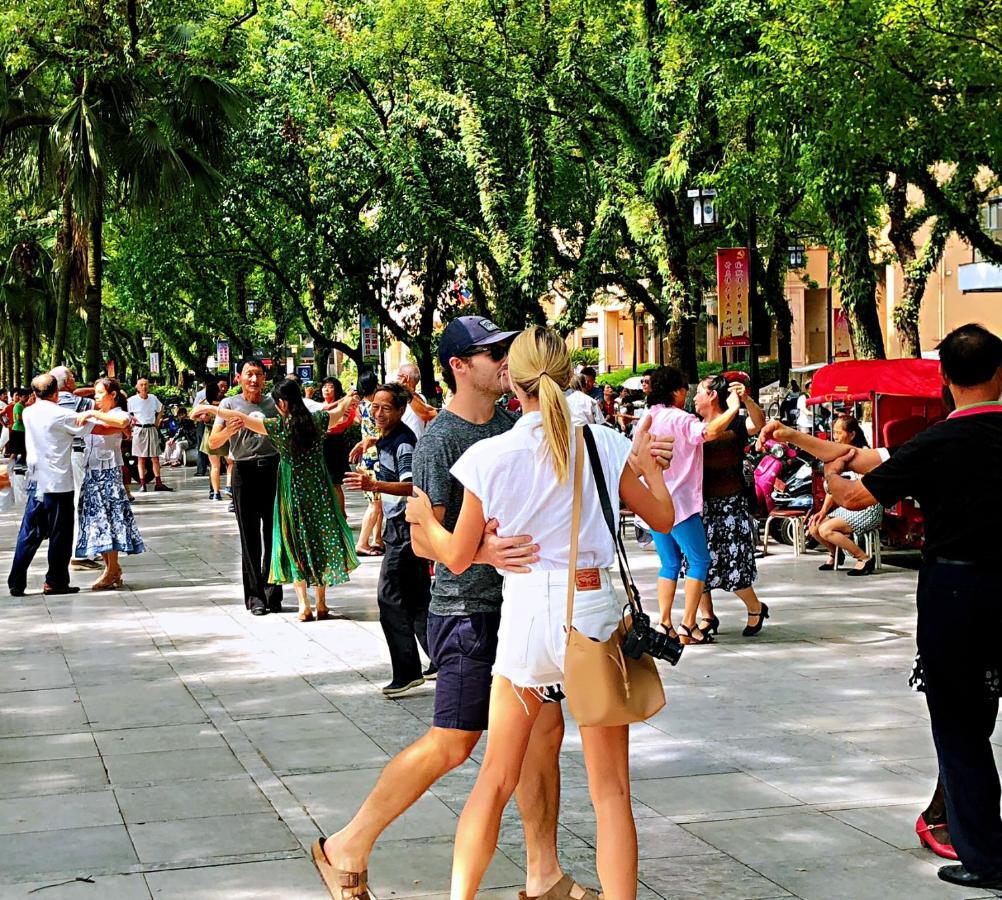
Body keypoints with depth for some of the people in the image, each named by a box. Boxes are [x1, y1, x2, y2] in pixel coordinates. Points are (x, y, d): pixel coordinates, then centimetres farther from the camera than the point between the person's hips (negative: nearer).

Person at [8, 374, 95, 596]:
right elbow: (87, 428, -5)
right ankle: (55, 581, 9)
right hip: (58, 482, -6)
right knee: (60, 534, 4)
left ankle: (16, 582, 8)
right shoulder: (61, 415, -13)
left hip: (35, 482, 6)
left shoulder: (28, 414, 6)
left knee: (29, 533, 10)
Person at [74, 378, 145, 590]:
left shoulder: (119, 415, -6)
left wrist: (92, 414, -30)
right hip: (92, 472, 7)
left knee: (107, 517, -7)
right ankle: (110, 568, 14)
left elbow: (120, 422, -28)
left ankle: (112, 570, -3)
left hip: (109, 472, -7)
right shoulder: (93, 415, 16)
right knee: (97, 517, 7)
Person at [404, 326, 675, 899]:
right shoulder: (603, 445, -3)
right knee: (611, 790, 5)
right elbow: (663, 517, 9)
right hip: (593, 612, 0)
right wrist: (649, 464, 27)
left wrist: (424, 516, 22)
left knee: (497, 779, 16)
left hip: (524, 615, 1)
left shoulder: (490, 456, -6)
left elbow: (458, 556, 2)